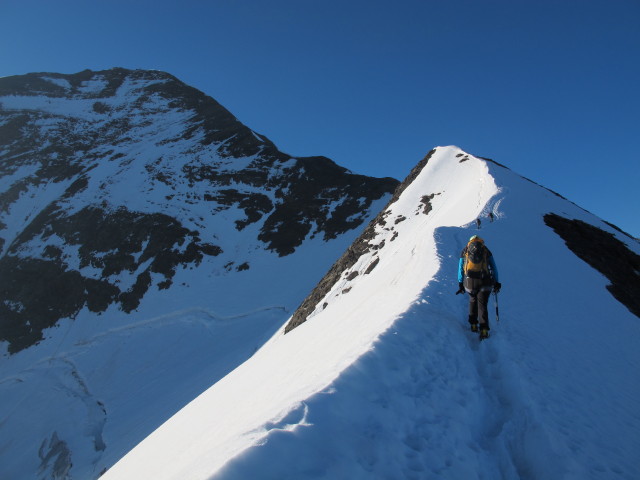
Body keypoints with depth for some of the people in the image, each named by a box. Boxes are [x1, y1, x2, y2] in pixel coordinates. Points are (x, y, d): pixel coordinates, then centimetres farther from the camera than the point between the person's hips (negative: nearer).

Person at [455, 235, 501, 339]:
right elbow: (494, 268, 12)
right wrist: (496, 283, 18)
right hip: (485, 282, -1)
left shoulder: (465, 251, 13)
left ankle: (473, 324, 24)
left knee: (473, 301, 25)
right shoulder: (486, 250, 12)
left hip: (469, 282, 1)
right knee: (482, 305, 4)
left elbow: (460, 269, 12)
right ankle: (484, 329, -7)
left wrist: (460, 284, 16)